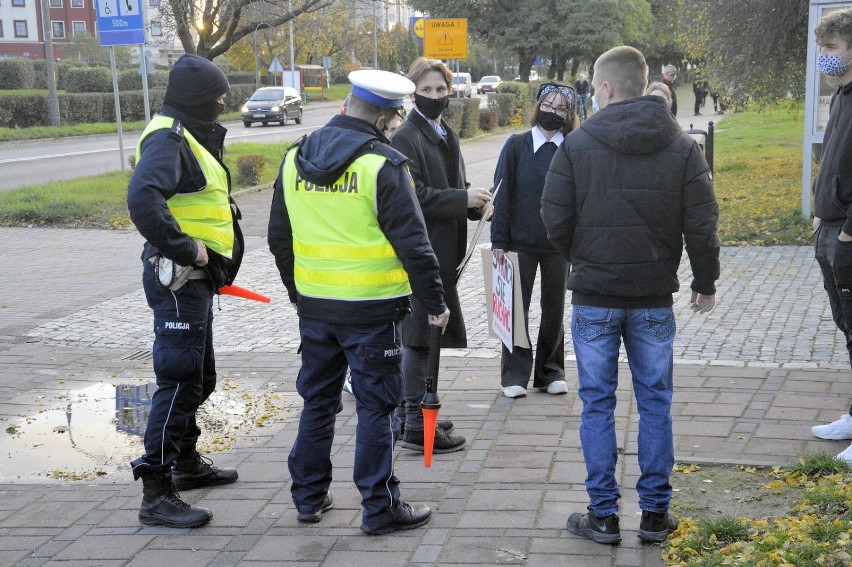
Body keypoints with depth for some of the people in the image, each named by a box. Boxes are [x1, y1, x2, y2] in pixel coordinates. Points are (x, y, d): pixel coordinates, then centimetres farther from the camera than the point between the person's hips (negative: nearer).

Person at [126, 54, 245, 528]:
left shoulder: (191, 138, 17)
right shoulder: (168, 140, -17)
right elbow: (143, 200, -34)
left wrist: (213, 265, 12)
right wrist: (185, 249, -27)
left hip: (195, 278, 11)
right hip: (178, 279, -11)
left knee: (199, 378, 21)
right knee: (179, 381, -9)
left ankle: (187, 462, 38)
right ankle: (156, 494, -5)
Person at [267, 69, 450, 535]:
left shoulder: (295, 158, 5)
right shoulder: (382, 164, -14)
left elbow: (279, 238, 13)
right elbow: (412, 243, -15)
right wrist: (434, 302, -5)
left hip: (313, 305, 6)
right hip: (371, 308, -6)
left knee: (317, 400, 17)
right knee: (376, 405, 4)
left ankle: (308, 497, 26)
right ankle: (380, 508, 10)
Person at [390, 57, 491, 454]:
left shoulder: (446, 136, 18)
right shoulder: (405, 138, -11)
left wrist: (474, 200, 4)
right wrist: (463, 199, -20)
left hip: (442, 251, 9)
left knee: (424, 335, 15)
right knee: (419, 334, -6)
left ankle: (414, 412, 25)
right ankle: (415, 425, -1)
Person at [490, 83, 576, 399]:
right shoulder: (517, 146, -1)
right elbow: (502, 193, -2)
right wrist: (498, 240, -7)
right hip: (520, 242, -1)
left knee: (554, 309, 10)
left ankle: (551, 372, 22)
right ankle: (515, 375, 13)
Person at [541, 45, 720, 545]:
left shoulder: (577, 144, -7)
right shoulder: (683, 147, -2)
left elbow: (555, 220, -6)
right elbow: (702, 225, -3)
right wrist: (706, 283, 11)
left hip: (594, 297, -1)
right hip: (654, 297, 2)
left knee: (597, 404, 7)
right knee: (655, 403, 11)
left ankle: (604, 515, 11)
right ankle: (655, 513, 16)